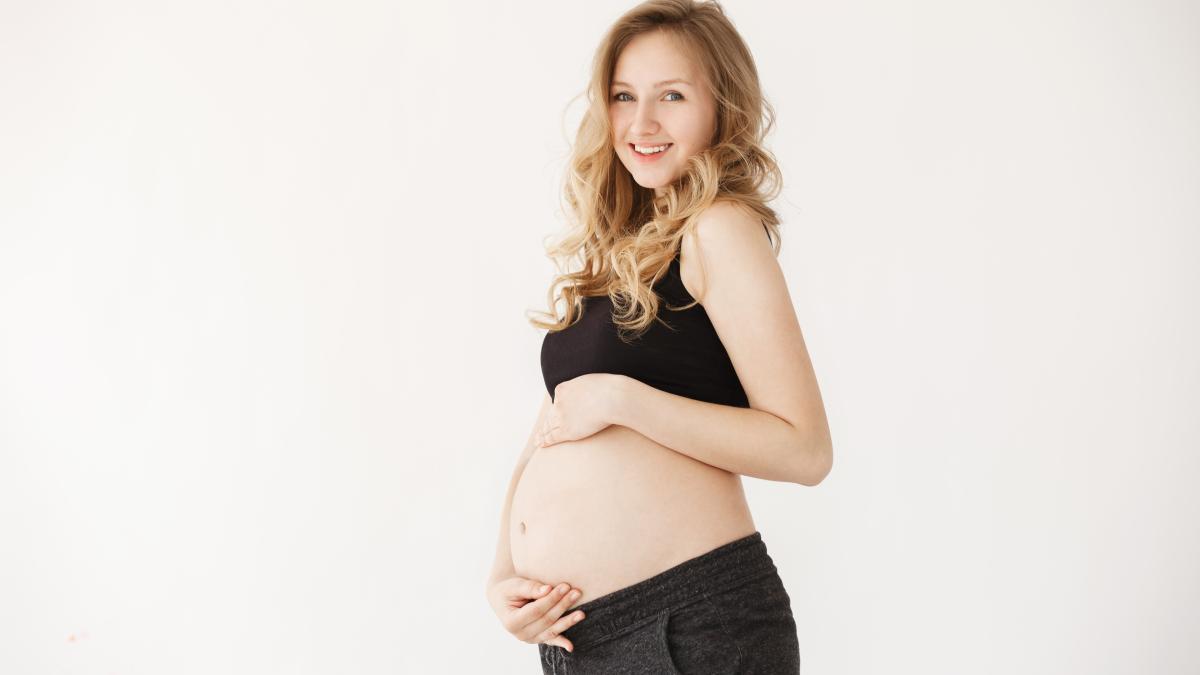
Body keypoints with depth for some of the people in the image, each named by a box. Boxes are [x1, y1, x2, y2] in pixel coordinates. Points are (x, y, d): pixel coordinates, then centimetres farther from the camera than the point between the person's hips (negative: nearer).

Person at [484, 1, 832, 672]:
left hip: (694, 620, -7)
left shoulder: (720, 229, -8)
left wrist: (621, 399, -17)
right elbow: (547, 446, 14)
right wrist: (505, 577, 0)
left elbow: (804, 449, -16)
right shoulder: (614, 253, 13)